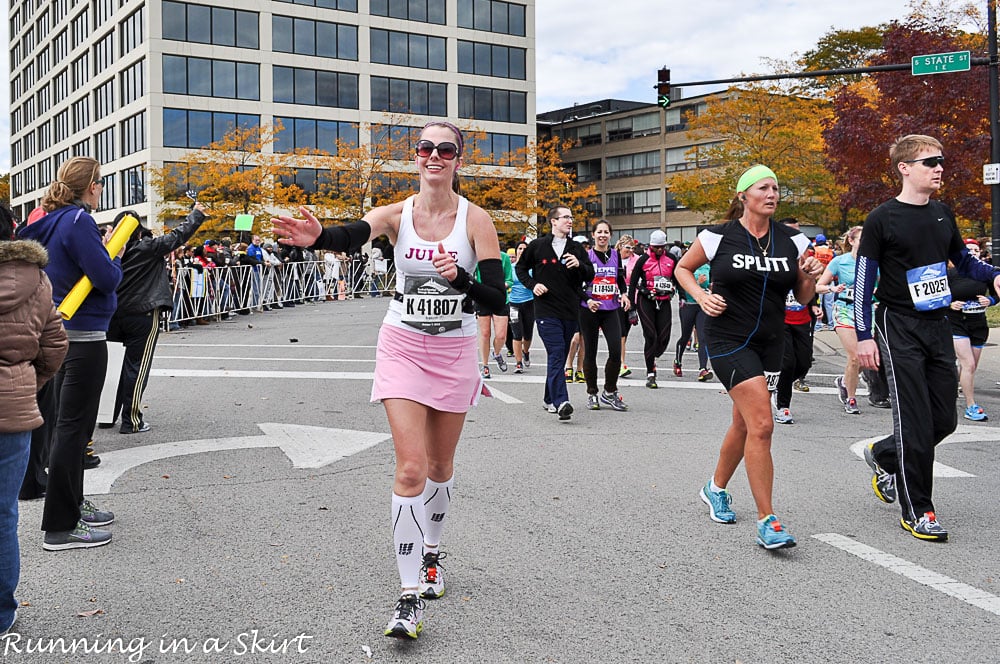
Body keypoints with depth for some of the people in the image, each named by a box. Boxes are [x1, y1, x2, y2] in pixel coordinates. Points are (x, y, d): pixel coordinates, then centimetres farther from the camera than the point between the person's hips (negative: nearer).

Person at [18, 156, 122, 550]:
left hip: (62, 334, 10)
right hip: (84, 336, -9)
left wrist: (102, 251, 8)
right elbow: (107, 278, -21)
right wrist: (115, 255, -3)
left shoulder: (54, 221, 10)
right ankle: (60, 527, 3)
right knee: (72, 427, -4)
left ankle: (72, 503, 33)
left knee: (70, 424, 19)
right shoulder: (78, 221, -17)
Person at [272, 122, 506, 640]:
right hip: (403, 347, -1)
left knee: (440, 464, 14)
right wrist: (317, 237, -51)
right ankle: (411, 595, -3)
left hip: (454, 351, 1)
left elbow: (496, 300, -10)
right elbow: (353, 235, -28)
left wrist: (460, 278, -30)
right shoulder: (397, 213, -5)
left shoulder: (475, 219, -6)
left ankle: (430, 550, 41)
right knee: (411, 468, -10)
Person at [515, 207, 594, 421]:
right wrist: (532, 285, -3)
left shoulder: (577, 248, 11)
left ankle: (550, 399, 25)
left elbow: (590, 275, 11)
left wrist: (579, 265, -9)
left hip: (571, 312, 4)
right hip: (546, 310, -4)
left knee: (560, 356, 12)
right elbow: (521, 268, 13)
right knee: (556, 355, -16)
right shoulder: (537, 246, 2)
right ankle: (561, 402, -23)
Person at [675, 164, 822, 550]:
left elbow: (803, 298, 9)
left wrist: (811, 278, -12)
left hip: (769, 344, 5)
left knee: (744, 424, 17)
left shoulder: (791, 240, 3)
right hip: (728, 340, -5)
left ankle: (717, 489, 42)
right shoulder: (719, 237, -7)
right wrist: (701, 297, -8)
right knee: (761, 425, -16)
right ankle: (767, 522, -10)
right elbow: (682, 268, 8)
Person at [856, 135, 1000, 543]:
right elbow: (864, 280, -8)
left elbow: (962, 261, 22)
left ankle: (882, 456, 34)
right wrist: (864, 336, -12)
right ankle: (916, 511, 6)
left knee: (944, 418, 8)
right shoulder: (882, 219, -8)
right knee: (915, 421, -6)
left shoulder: (942, 214, 10)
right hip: (900, 328, -6)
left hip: (938, 325, 6)